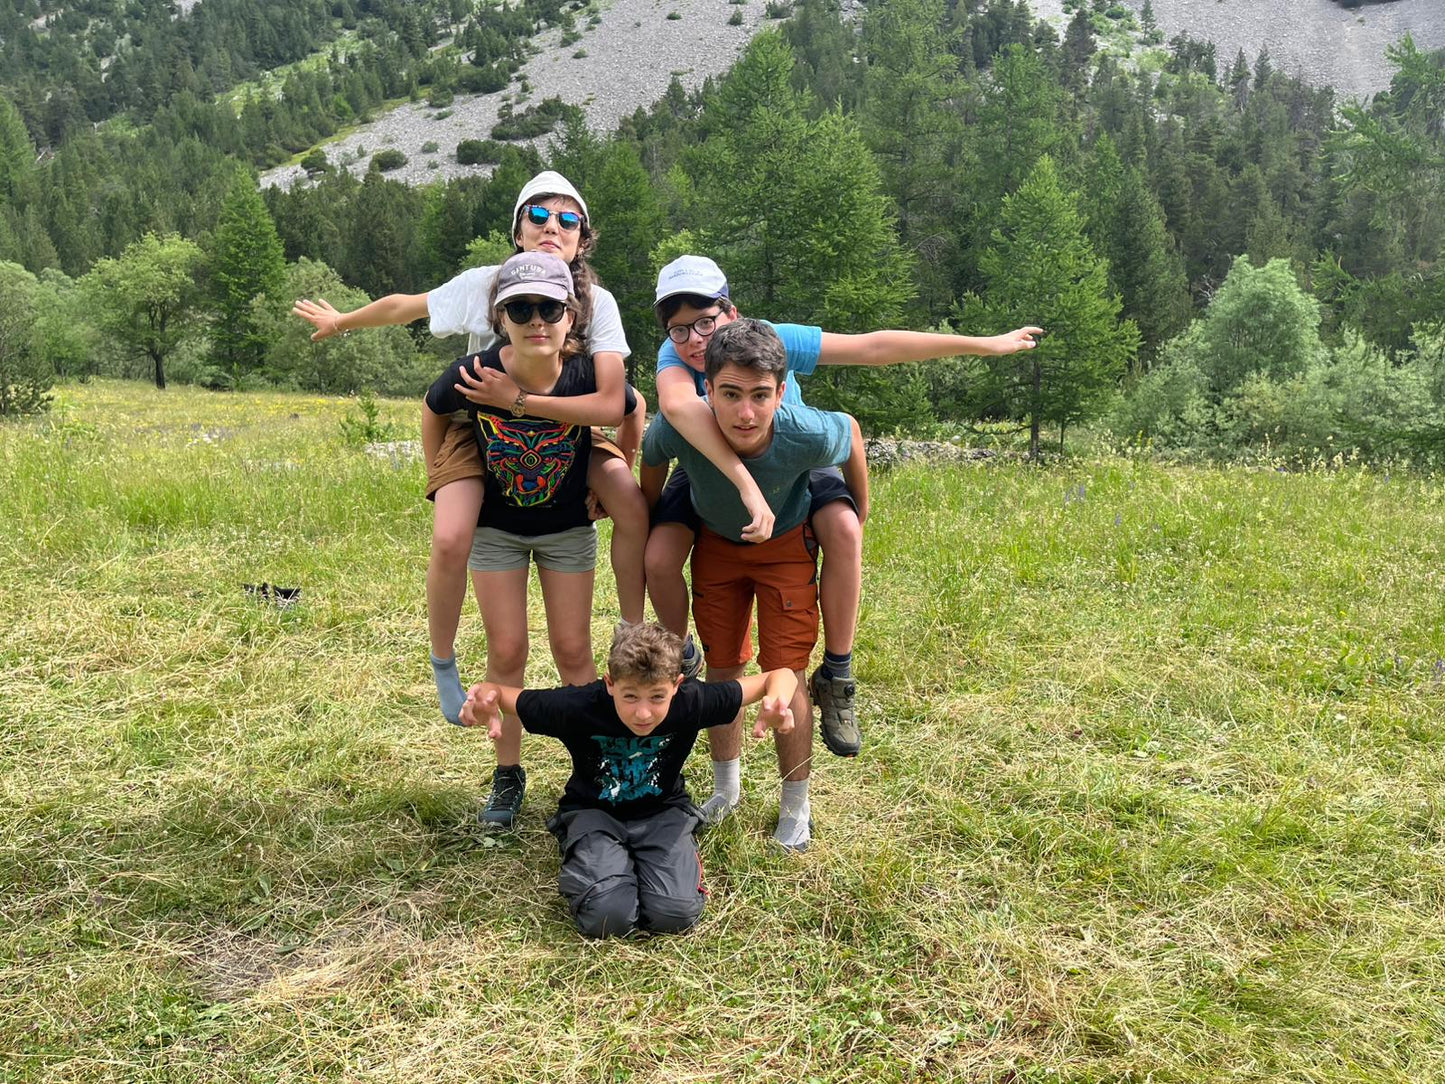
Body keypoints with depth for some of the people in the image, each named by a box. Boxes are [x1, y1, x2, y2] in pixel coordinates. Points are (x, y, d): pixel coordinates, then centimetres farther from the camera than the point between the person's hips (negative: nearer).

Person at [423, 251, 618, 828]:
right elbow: (435, 410, -3)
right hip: (495, 527, 1)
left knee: (572, 651, 3)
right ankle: (507, 776, 20)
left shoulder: (588, 373, -27)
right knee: (506, 652, 3)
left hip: (568, 527, 0)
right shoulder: (471, 374, -25)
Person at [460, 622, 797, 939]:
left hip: (662, 811, 1)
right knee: (606, 917, -26)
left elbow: (780, 677, -17)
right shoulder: (577, 707, -28)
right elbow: (498, 693, -16)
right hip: (593, 812, 0)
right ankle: (582, 868, 8)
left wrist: (776, 707, -42)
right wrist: (485, 697, -42)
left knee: (674, 915, -24)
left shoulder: (690, 702, -25)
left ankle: (685, 861, 10)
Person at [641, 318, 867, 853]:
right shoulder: (679, 427, -36)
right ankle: (725, 787, 34)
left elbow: (851, 431, -12)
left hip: (787, 545, -2)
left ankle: (795, 805, 17)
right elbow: (652, 461, -10)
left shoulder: (810, 435, -38)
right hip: (715, 544, 2)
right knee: (721, 670, 12)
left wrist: (858, 517, -1)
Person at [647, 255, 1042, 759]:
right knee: (659, 557, -24)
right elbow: (677, 404, -56)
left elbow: (875, 346, -29)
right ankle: (680, 658, 8)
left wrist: (986, 344, -26)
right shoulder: (674, 357, -33)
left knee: (844, 529, -29)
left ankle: (836, 679, -12)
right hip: (711, 469, 0)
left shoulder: (771, 340, -30)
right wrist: (746, 485, -66)